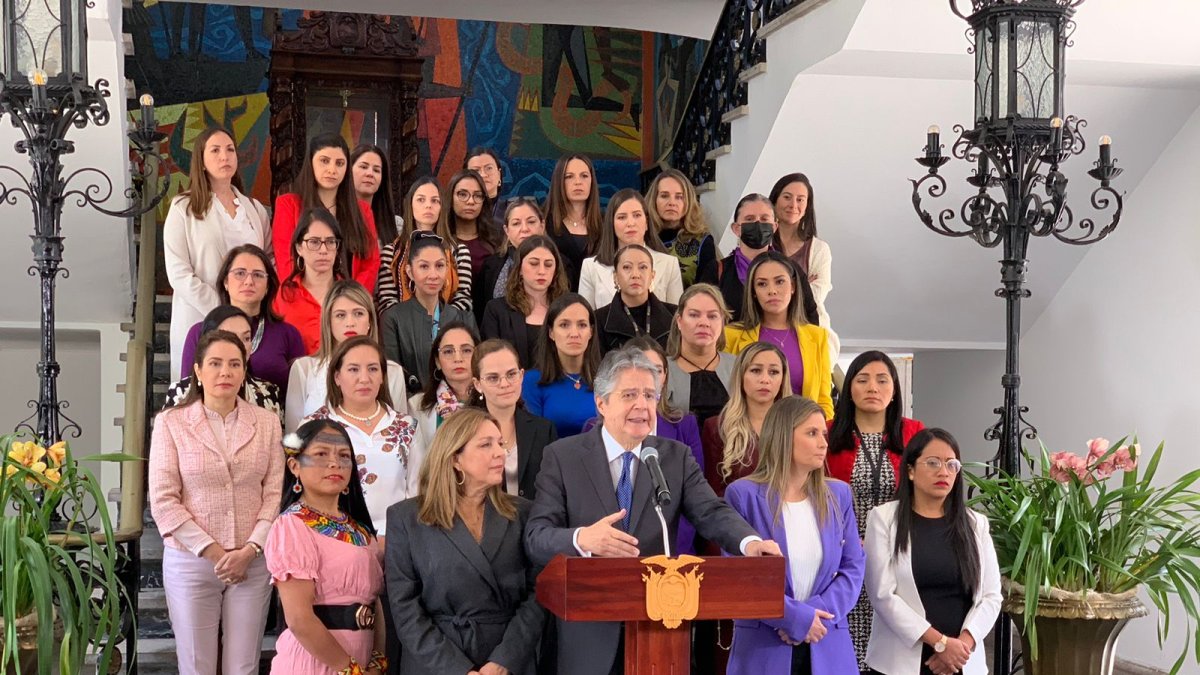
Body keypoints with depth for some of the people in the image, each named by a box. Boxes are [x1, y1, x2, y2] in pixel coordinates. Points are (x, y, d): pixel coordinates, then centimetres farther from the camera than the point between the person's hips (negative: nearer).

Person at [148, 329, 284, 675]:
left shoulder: (266, 422, 5)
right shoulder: (170, 422, -1)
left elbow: (275, 493, 1)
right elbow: (163, 501, -6)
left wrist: (250, 549, -11)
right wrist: (212, 552, -11)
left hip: (253, 563, 1)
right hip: (190, 562, -1)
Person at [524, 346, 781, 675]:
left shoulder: (677, 457, 6)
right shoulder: (562, 457, -2)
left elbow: (712, 513, -8)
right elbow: (536, 539, -11)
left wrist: (750, 542, -30)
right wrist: (582, 539, -33)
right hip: (589, 633, -2)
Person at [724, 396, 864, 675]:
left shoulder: (838, 495, 9)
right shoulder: (743, 494, -4)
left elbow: (853, 568, 5)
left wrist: (819, 613, -10)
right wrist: (795, 616, -14)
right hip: (763, 648, -3)